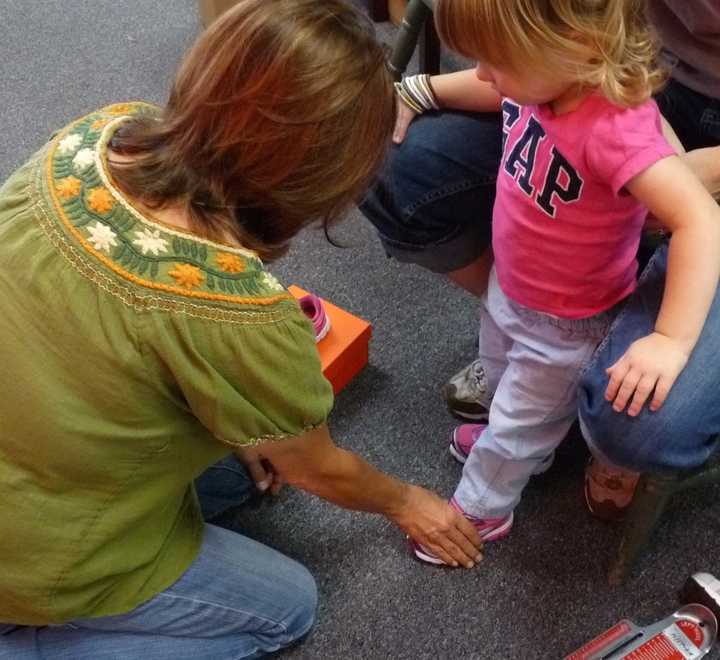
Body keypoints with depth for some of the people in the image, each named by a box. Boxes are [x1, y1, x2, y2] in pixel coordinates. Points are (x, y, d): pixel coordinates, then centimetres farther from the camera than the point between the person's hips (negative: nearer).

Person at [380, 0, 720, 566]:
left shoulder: (616, 128, -41)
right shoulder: (547, 73, -19)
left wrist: (673, 340, -49)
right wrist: (415, 92, 1)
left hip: (565, 322, -7)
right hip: (508, 286, 7)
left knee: (521, 421, 19)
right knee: (503, 379, 34)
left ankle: (480, 509, 47)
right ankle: (515, 434, 67)